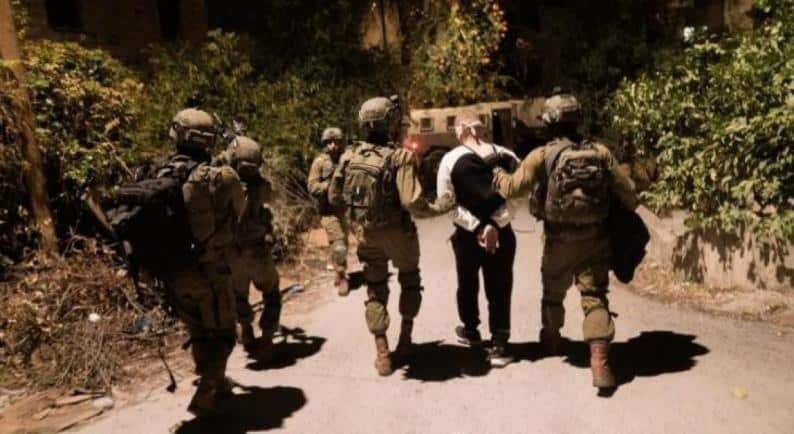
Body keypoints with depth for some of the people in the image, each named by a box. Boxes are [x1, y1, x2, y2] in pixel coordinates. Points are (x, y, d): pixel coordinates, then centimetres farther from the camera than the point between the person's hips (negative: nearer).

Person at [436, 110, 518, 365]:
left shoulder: (450, 159, -8)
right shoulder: (504, 155, -2)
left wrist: (477, 226, -9)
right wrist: (493, 223, -6)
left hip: (467, 234, -1)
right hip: (502, 232, 1)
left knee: (467, 284, 20)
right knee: (499, 288, 9)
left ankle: (470, 331, 39)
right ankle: (499, 345, 10)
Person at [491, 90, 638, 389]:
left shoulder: (542, 156, -11)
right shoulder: (600, 152, -2)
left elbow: (512, 188, -6)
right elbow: (626, 192, 0)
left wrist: (497, 174, 14)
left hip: (559, 242, -1)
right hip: (595, 240, 1)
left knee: (553, 292, 22)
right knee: (595, 297, 4)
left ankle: (551, 338, 44)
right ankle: (600, 362, -6)